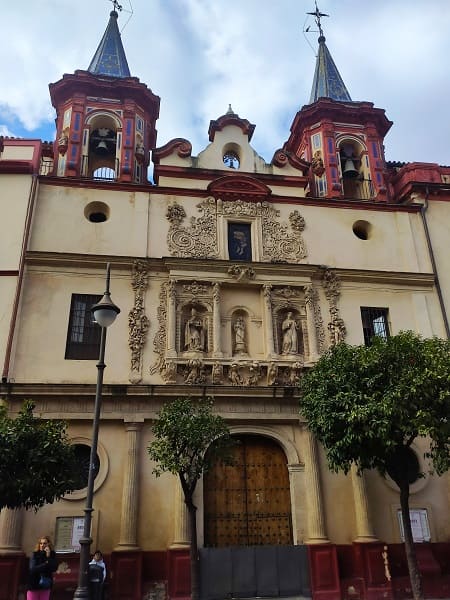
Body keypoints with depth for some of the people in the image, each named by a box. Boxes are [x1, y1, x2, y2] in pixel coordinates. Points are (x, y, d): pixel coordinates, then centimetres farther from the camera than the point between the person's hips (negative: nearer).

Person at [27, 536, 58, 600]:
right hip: (34, 585, -2)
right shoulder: (35, 555, -7)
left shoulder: (52, 555, -1)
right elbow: (33, 569, -18)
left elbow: (54, 568, -13)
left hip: (46, 586, 2)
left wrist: (48, 556, -20)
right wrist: (46, 564, -14)